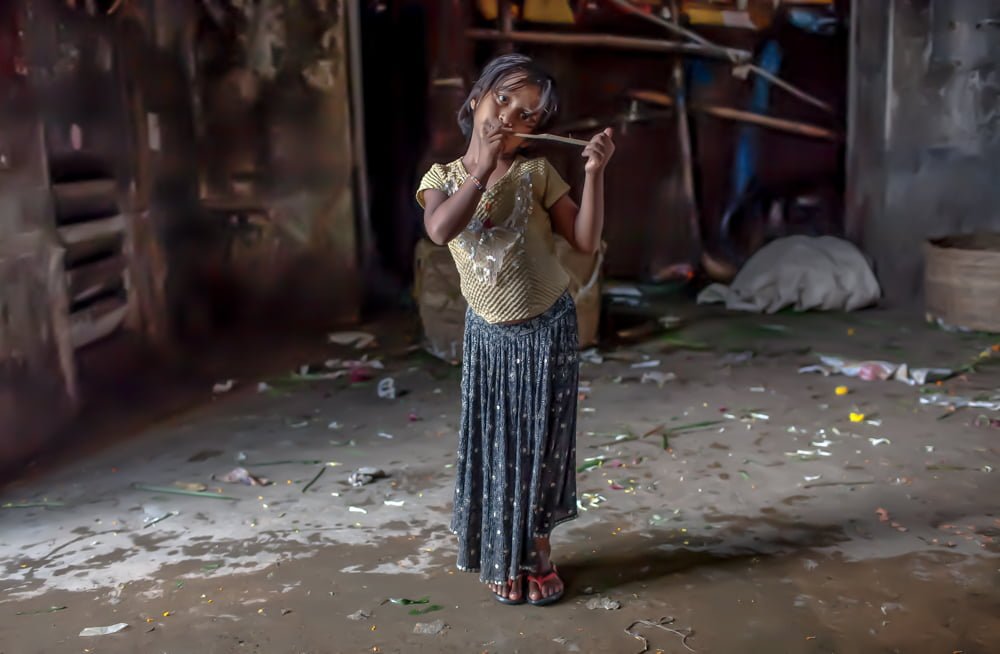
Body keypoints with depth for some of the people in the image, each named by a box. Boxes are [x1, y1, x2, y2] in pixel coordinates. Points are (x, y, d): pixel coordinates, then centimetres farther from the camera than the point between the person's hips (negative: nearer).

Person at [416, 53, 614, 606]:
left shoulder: (538, 173, -5)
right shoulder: (442, 177, -3)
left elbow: (586, 241, -9)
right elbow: (440, 230, -25)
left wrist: (594, 173, -18)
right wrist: (483, 170, -27)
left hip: (548, 328, 0)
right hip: (489, 333, 1)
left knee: (541, 440, 8)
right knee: (494, 441, 7)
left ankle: (536, 547, 27)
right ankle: (502, 555, 26)